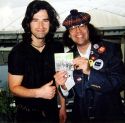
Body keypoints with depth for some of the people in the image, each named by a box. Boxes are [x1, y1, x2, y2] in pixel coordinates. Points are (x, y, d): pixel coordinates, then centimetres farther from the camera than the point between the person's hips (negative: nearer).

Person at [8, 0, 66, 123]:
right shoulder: (18, 52, -17)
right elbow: (14, 88, -15)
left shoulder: (58, 47, -6)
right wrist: (38, 92, -29)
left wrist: (62, 107, -5)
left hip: (52, 111, 3)